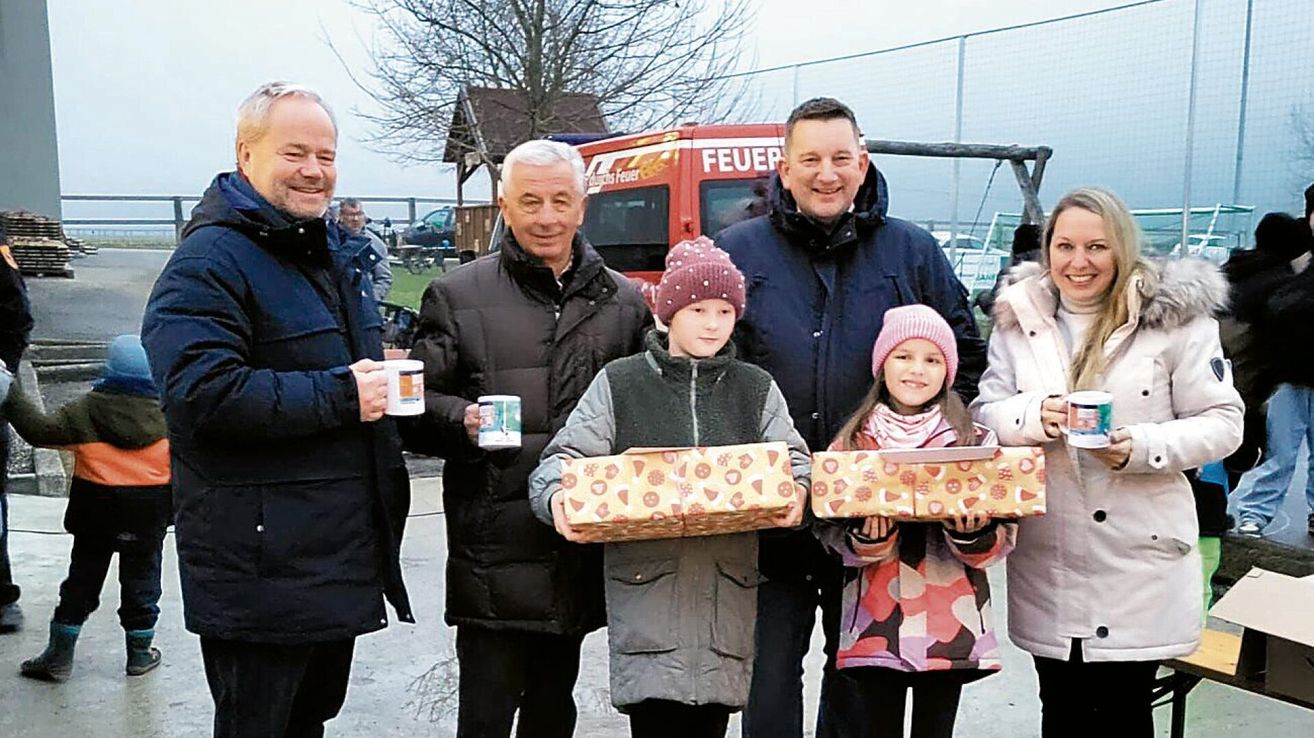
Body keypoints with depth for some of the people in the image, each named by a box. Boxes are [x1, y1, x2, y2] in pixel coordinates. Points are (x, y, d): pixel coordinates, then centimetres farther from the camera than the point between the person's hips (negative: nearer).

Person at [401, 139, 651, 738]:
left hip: (583, 548, 4)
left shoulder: (623, 301, 10)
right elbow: (418, 407, 0)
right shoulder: (458, 296, 1)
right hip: (495, 551, -3)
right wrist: (461, 420, -20)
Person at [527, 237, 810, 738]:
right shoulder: (618, 383, 5)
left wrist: (796, 492, -14)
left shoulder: (756, 388, 12)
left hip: (727, 589, 2)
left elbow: (795, 460, 8)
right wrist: (556, 496, -18)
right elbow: (566, 456, 3)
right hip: (646, 585, -2)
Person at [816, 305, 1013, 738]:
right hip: (876, 622, 0)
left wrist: (973, 532, -21)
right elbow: (831, 533, 2)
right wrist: (866, 537, -19)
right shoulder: (852, 443, 4)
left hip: (950, 623, 0)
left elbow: (1003, 539, 0)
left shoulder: (976, 442, 3)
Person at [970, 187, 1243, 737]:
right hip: (1046, 553, 3)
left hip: (1139, 552, -3)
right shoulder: (1017, 318, 5)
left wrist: (1140, 448, -19)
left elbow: (1222, 422, -3)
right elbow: (986, 411, 5)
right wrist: (1036, 415, -16)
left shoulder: (1175, 317, -4)